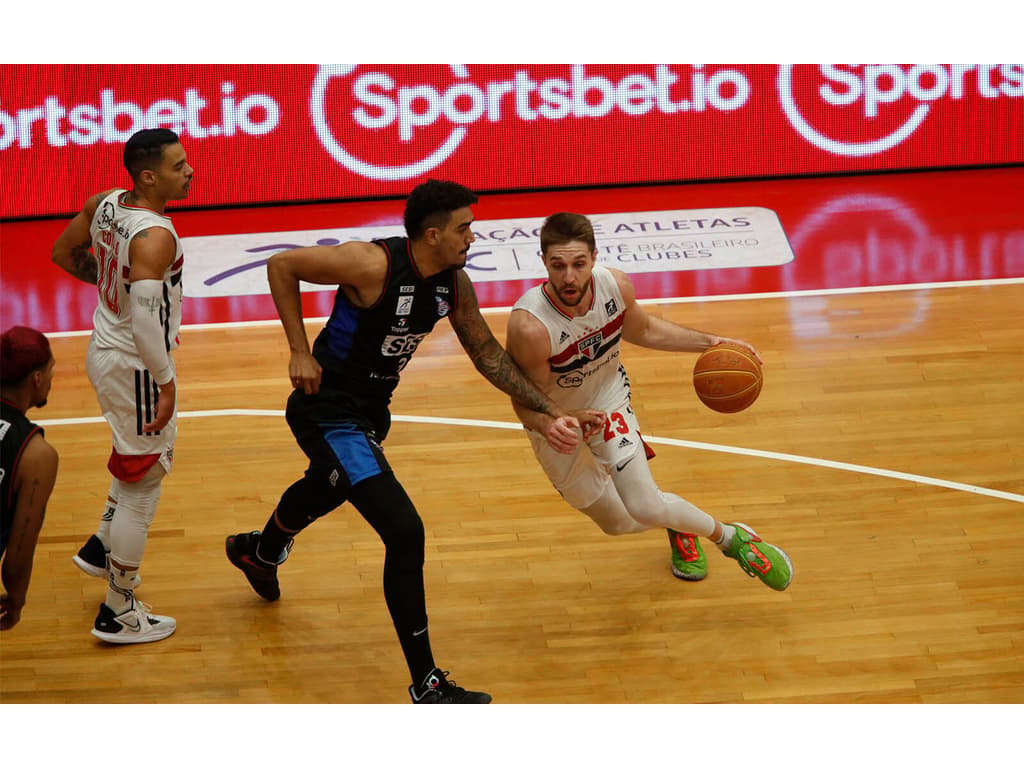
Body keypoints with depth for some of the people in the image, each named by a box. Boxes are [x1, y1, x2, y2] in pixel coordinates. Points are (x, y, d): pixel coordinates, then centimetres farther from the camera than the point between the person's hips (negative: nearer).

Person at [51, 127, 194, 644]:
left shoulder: (105, 203, -2)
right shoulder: (154, 237, -28)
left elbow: (63, 254, 14)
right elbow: (145, 321, -34)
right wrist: (167, 382, -24)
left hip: (105, 349, 9)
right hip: (136, 367, -9)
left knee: (155, 455, 31)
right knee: (141, 487, 5)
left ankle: (101, 548, 42)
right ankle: (118, 615, 15)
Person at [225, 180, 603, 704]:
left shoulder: (453, 282, -6)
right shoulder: (373, 265, -29)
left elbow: (487, 354, 5)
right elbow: (281, 265, -20)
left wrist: (547, 412, -3)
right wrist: (300, 352, -22)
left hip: (371, 409, 9)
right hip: (328, 413, -9)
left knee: (326, 490, 37)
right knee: (405, 533, -17)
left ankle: (258, 552, 72)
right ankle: (427, 686, -9)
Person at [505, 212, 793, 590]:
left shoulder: (616, 286, -24)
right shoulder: (529, 326, -39)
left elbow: (642, 329, 1)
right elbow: (525, 404, -26)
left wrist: (709, 342, -6)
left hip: (609, 401, 1)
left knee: (646, 508, -16)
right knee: (618, 523, 13)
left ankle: (729, 536, 12)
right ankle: (677, 527, 47)